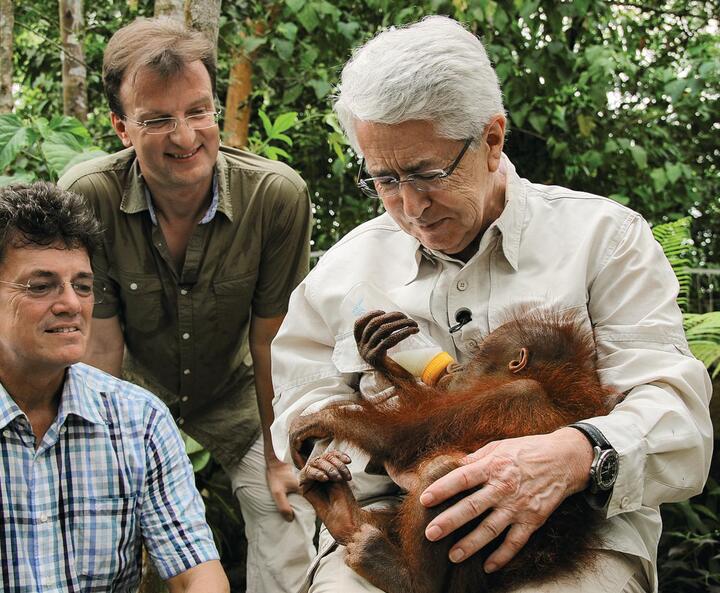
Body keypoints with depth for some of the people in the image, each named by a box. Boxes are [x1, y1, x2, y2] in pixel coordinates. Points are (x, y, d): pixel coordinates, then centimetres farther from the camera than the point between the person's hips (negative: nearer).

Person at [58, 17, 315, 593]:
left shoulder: (278, 195, -26)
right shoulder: (87, 197, -25)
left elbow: (271, 340, -15)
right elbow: (103, 346, -15)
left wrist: (278, 455, -7)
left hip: (237, 400, 0)